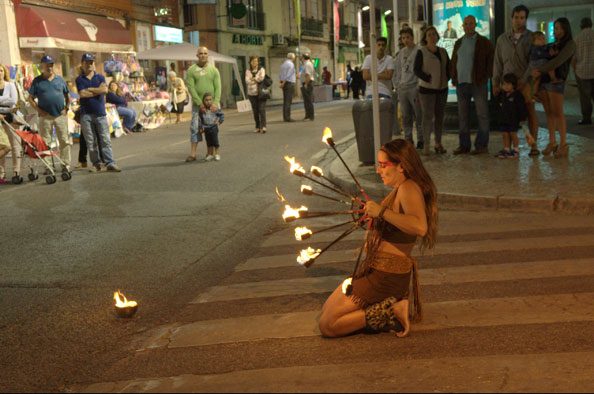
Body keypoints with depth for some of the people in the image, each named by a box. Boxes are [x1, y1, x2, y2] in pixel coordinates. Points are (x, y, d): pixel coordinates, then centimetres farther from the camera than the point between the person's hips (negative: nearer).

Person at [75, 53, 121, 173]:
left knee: (105, 139, -3)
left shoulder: (100, 77, 13)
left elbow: (105, 90, -5)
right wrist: (98, 91, -2)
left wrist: (90, 89, -4)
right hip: (86, 114, -1)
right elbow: (82, 94, -9)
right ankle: (96, 164, 9)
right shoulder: (79, 79, 7)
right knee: (91, 141, 1)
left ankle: (110, 163, -4)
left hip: (100, 113, 1)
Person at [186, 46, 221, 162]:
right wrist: (200, 103, -15)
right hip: (197, 104, -1)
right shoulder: (191, 70, 2)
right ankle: (192, 154, -5)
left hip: (212, 103, 1)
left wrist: (215, 103, -15)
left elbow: (218, 87, -2)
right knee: (194, 127, -7)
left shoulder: (214, 70, 6)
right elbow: (191, 88, -6)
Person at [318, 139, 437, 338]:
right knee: (327, 309, 20)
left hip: (385, 276, -11)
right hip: (374, 269, 11)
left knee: (327, 325, -9)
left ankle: (392, 311, -6)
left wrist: (382, 211, -32)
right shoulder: (399, 188, 9)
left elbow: (420, 226, -39)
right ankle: (392, 303, 11)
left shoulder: (409, 188, -20)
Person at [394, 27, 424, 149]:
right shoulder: (400, 53, 16)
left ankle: (420, 140, 2)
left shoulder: (419, 51, -3)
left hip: (414, 87, -6)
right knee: (405, 117, 8)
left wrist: (419, 87, -12)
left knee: (419, 115, -3)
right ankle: (408, 140, 13)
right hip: (402, 88, 6)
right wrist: (398, 84, 9)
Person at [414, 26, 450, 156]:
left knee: (439, 116, 8)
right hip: (427, 88, -5)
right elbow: (416, 70, -8)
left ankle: (438, 144, 16)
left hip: (442, 88, 5)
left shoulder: (443, 52, 10)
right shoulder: (421, 52, -4)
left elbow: (448, 67, 18)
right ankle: (426, 145, -2)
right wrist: (428, 79, -19)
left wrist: (446, 78, -1)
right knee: (427, 116, -6)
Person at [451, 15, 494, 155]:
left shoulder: (484, 42, 2)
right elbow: (453, 61, 21)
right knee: (463, 116, 6)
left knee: (482, 115, -3)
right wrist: (453, 78, 10)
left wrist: (488, 76, -7)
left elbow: (491, 59, 0)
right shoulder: (458, 43, 16)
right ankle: (464, 145, 12)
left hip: (478, 83, -5)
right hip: (461, 83, 5)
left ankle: (481, 145, 1)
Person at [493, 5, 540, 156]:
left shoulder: (531, 37, 2)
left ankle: (533, 145, 0)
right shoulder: (502, 39, 10)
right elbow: (498, 62, 11)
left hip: (526, 82, -2)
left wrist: (523, 80, -13)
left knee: (530, 111, -4)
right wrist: (495, 83, 6)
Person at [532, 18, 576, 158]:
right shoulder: (553, 44, 20)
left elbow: (558, 61, -18)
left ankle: (563, 145, -3)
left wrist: (540, 70, -24)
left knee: (557, 113, -8)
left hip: (556, 81, -7)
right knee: (548, 112, 7)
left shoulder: (570, 44, -4)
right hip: (543, 80, 7)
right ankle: (552, 143, 12)